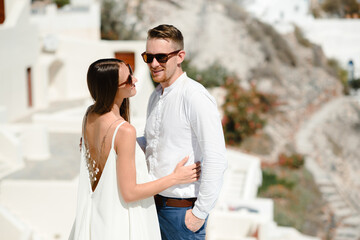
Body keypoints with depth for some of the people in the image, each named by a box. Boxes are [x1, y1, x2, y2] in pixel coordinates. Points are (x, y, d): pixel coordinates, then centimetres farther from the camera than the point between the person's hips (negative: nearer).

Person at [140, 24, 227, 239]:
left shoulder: (195, 97, -17)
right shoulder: (156, 97, 10)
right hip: (154, 204, 7)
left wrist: (199, 213, -16)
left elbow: (216, 161, -21)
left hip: (182, 210, -7)